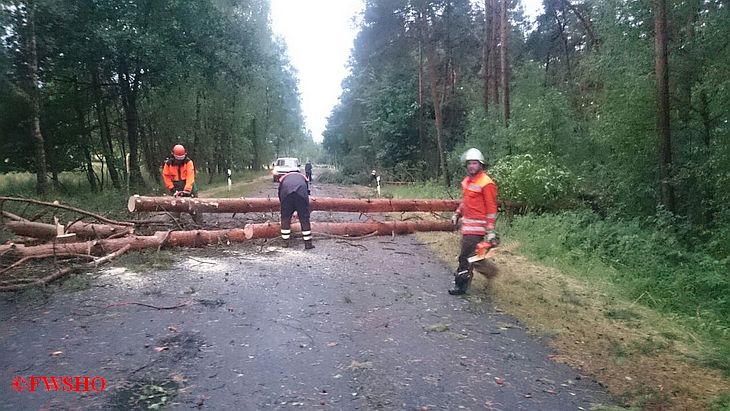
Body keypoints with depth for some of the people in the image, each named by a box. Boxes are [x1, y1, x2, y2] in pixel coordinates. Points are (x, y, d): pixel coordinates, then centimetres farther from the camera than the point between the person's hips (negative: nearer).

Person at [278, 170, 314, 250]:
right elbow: (307, 191, 40)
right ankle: (308, 243, 10)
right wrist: (299, 211, 48)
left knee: (285, 218, 15)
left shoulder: (283, 178, 37)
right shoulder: (303, 177, 38)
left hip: (286, 193, 0)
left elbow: (280, 194, 36)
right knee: (304, 219, 7)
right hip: (301, 193, 0)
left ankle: (285, 242, 19)